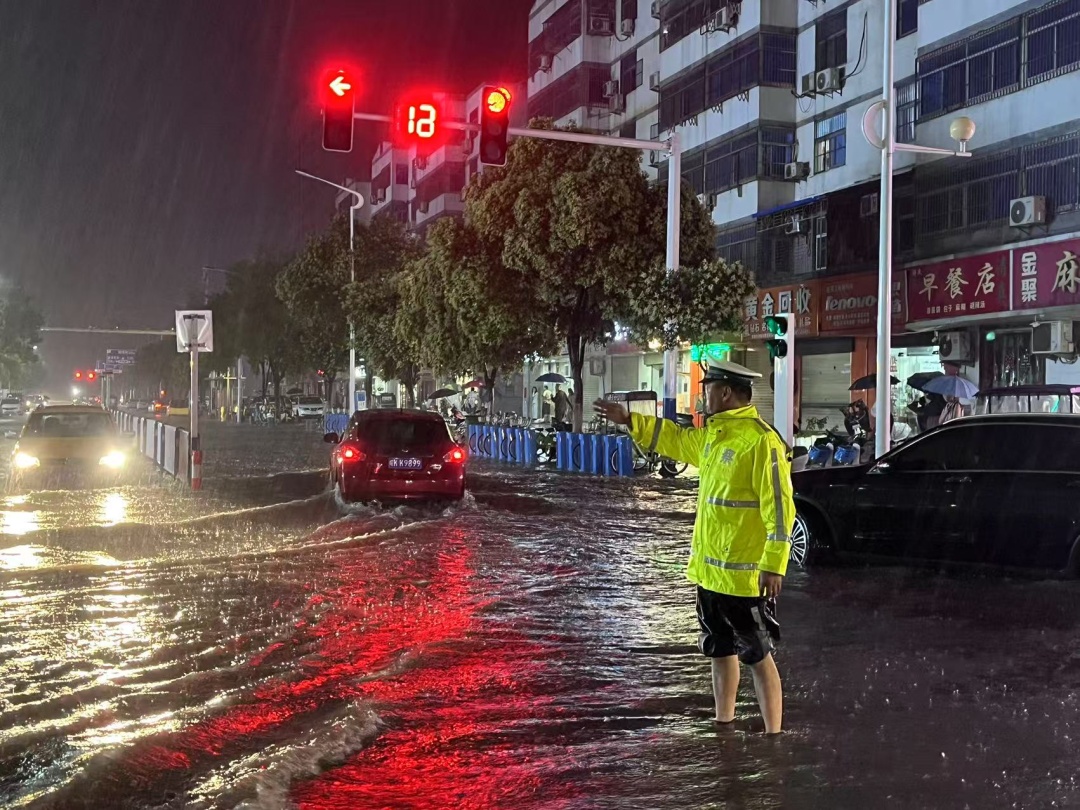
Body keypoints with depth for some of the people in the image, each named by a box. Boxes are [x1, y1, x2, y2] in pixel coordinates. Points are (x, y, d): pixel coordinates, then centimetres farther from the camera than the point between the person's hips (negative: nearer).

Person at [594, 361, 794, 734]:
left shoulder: (761, 440, -18)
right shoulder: (714, 434, 10)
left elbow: (779, 507, -21)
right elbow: (676, 438, 29)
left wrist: (774, 565, -24)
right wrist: (629, 420, 29)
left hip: (744, 574, -9)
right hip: (709, 570, 9)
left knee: (758, 656, -3)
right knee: (720, 651, 18)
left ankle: (773, 736, 4)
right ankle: (723, 725, 31)